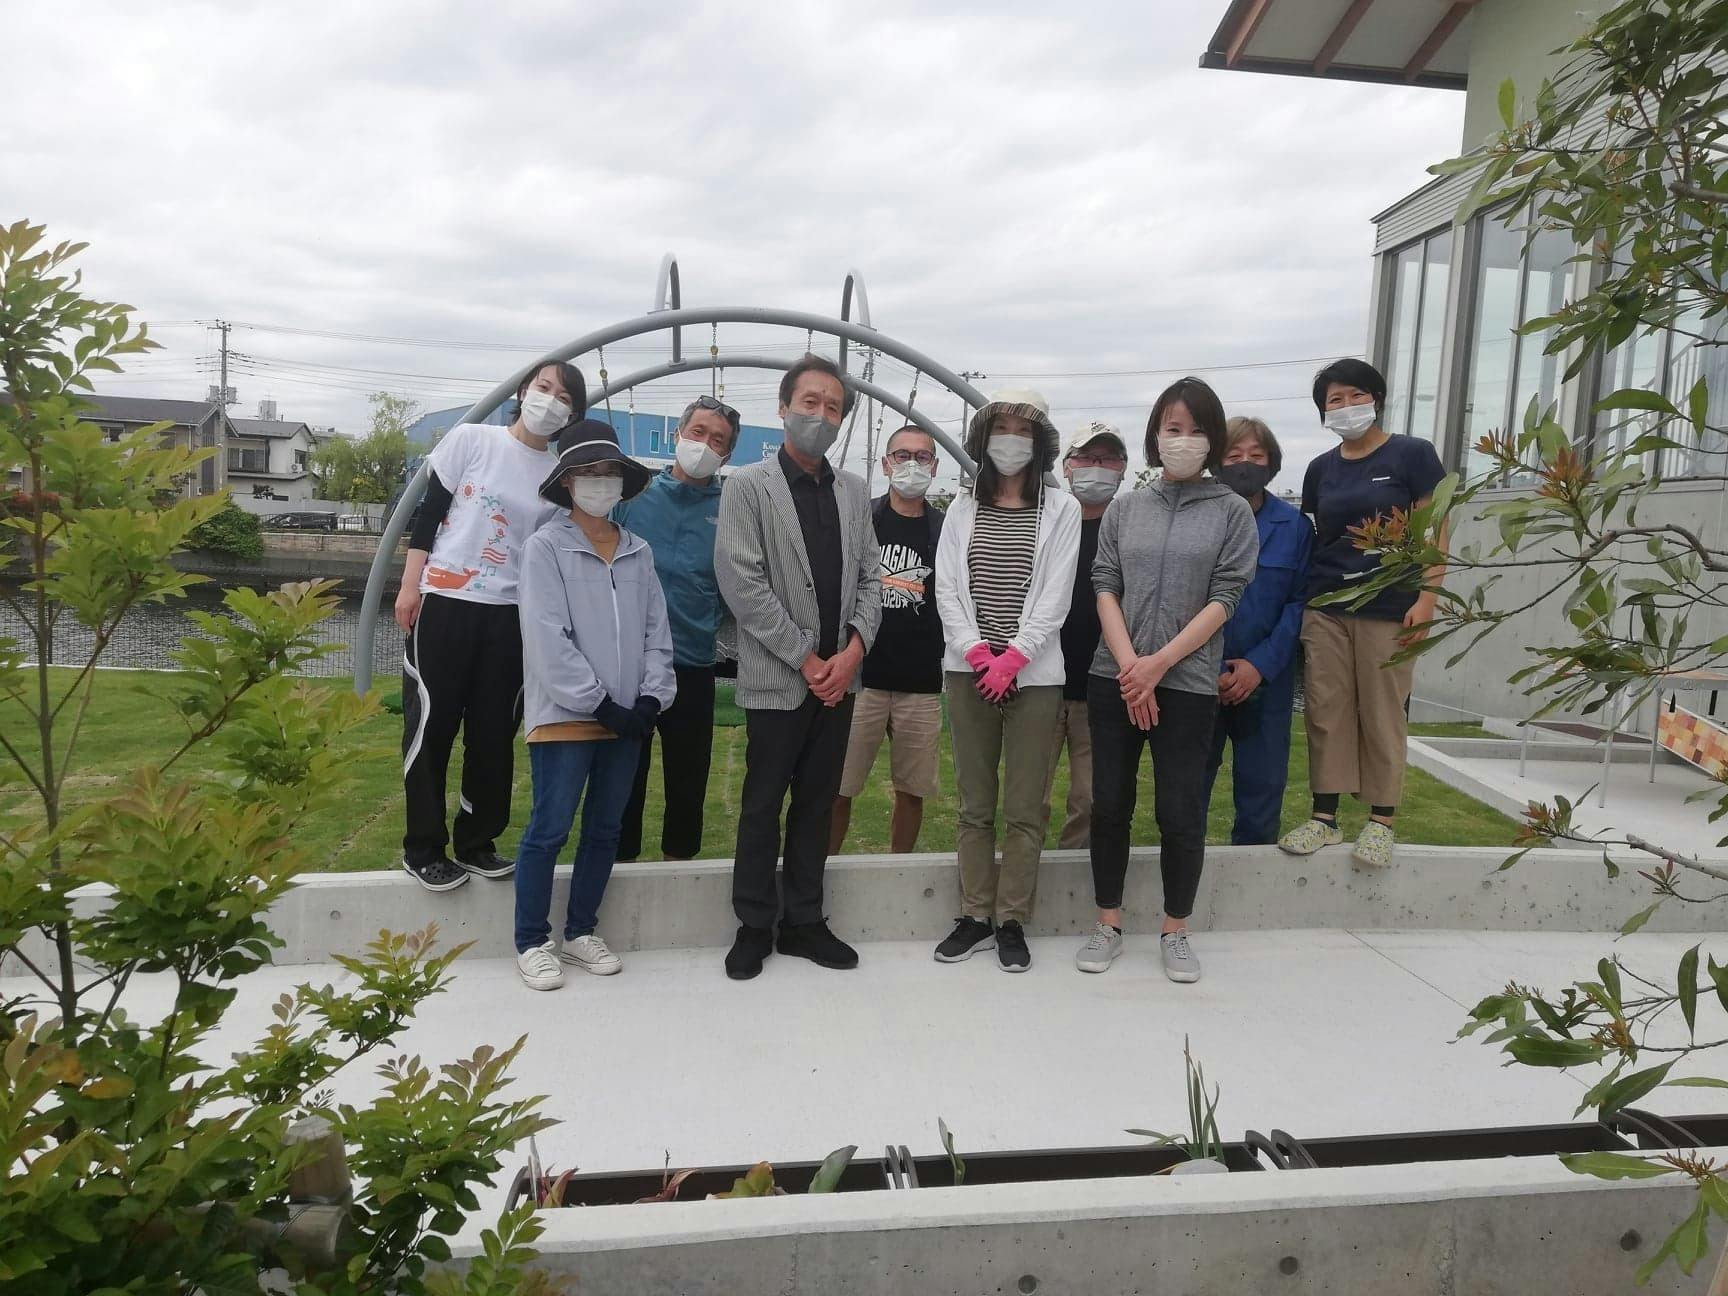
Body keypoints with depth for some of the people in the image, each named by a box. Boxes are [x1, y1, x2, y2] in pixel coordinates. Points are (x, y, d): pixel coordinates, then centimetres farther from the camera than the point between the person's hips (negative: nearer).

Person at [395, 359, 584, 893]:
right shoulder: (471, 439, 1)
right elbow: (429, 513, 0)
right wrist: (409, 587, -6)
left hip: (511, 614, 3)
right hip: (444, 601, -3)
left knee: (494, 732, 6)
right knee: (431, 724, 1)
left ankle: (476, 842, 21)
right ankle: (422, 849, 13)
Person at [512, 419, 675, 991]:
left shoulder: (638, 551, 11)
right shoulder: (546, 547, -5)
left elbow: (656, 630, 9)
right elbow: (548, 642, -13)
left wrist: (651, 698, -5)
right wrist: (601, 705, -15)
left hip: (627, 719, 5)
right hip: (564, 717, -5)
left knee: (605, 829, 13)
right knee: (549, 830, 0)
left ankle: (580, 932, 28)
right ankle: (532, 943, 16)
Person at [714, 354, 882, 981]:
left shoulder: (854, 490, 11)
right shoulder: (747, 486, -4)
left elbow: (868, 578, 10)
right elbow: (741, 583, -11)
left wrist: (852, 650, -7)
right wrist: (807, 660, -13)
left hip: (839, 676, 5)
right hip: (778, 678, -4)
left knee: (817, 804, 12)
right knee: (762, 807, 6)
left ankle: (803, 922, 25)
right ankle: (754, 928, 20)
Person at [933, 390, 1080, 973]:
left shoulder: (1060, 508, 4)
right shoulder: (963, 507, 12)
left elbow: (1055, 595, -3)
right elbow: (946, 587, 5)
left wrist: (1012, 658, -13)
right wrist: (978, 652, -9)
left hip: (1033, 673, -2)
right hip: (969, 670, 2)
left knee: (1024, 809, 2)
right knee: (975, 805, 8)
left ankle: (1011, 922, 14)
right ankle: (975, 916, 18)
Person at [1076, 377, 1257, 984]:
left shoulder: (1232, 511, 3)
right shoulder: (1124, 508, 9)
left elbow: (1224, 598, -4)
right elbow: (1105, 587, 3)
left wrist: (1158, 663, -12)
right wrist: (1129, 666, -10)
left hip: (1187, 682, -2)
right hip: (1114, 678, 2)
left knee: (1180, 812, 0)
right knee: (1110, 804, 6)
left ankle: (1175, 933, 18)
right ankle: (1107, 925, 20)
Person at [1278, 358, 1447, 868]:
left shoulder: (1412, 455, 1)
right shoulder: (1321, 469, 13)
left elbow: (1434, 533, -2)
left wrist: (1427, 597, -12)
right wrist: (1299, 601, 11)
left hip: (1388, 609, -4)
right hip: (1324, 608, 4)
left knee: (1383, 716, 0)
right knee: (1325, 712, 3)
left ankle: (1380, 822, 11)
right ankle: (1324, 816, 11)